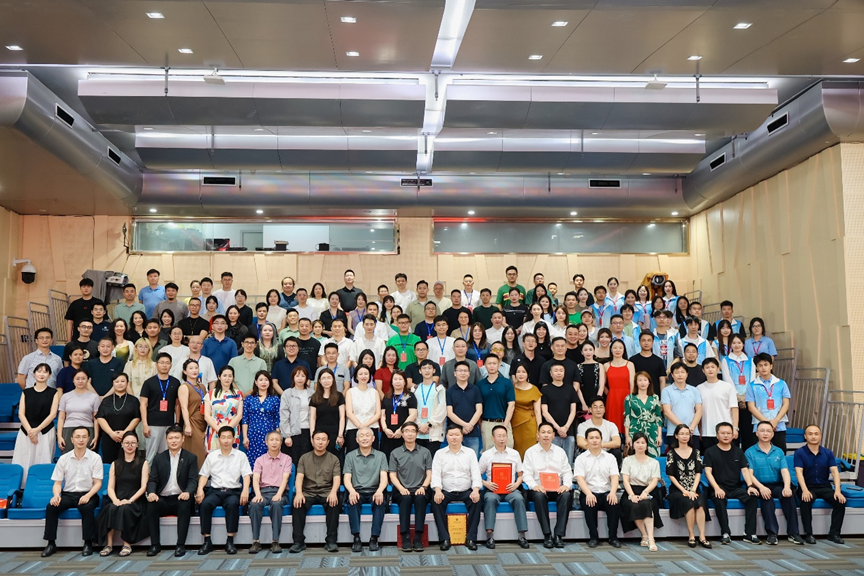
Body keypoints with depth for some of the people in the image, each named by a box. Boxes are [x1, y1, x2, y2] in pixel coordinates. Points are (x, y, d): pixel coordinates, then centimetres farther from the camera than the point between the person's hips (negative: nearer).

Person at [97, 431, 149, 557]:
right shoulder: (115, 464, 17)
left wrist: (130, 500, -16)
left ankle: (127, 544, -23)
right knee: (111, 508, -33)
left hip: (135, 500, -2)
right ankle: (108, 544, -27)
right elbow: (110, 487, 8)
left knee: (125, 509, -35)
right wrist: (115, 500, -14)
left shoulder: (143, 463, 9)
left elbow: (143, 486, -1)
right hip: (117, 499, 2)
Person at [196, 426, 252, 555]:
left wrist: (245, 490, -17)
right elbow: (204, 474, 12)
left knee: (232, 504, -35)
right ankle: (207, 541, -24)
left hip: (233, 491, -2)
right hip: (215, 491, 2)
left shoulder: (240, 455, 9)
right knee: (205, 504, -30)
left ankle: (230, 541, -29)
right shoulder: (211, 456, 15)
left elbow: (246, 474, 1)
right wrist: (200, 489, -8)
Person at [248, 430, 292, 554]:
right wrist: (258, 494, -19)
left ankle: (275, 542, -33)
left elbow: (285, 478, -1)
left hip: (279, 491, -1)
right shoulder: (260, 459, 16)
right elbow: (255, 478, 2)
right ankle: (256, 541, -29)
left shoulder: (286, 459, 13)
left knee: (276, 504, -37)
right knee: (254, 504, -33)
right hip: (263, 490, 1)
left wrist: (278, 494, -19)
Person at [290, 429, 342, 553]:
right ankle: (298, 542, -25)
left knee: (334, 503, -33)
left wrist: (333, 492, -25)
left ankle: (331, 541, -27)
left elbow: (337, 479, -2)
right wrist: (299, 493, -23)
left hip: (326, 492, -1)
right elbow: (299, 477, -1)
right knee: (297, 504, -31)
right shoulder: (304, 458, 12)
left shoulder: (334, 459, 10)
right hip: (308, 493, 1)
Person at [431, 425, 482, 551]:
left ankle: (471, 538, -23)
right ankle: (444, 539, -25)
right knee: (436, 501, -30)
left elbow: (476, 474, 1)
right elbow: (436, 475, -1)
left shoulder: (470, 452, 10)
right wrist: (438, 491, -20)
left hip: (466, 491, 0)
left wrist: (475, 491, -18)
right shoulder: (439, 453, 9)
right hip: (446, 492, 0)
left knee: (476, 501, -30)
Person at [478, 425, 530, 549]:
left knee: (519, 499, -32)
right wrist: (486, 484, -10)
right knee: (490, 499, -35)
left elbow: (520, 475, 16)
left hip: (510, 489, 1)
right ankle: (490, 536, -36)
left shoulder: (514, 454, 13)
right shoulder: (486, 455, 7)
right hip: (493, 489, -1)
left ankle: (522, 536, -28)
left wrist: (516, 484, -4)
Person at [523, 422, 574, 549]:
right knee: (539, 496, -37)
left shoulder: (560, 452, 16)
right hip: (539, 489, -2)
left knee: (566, 495, -32)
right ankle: (547, 535, -31)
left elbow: (567, 472, 11)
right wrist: (534, 486, -19)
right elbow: (526, 474, 1)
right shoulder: (530, 452, 9)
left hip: (558, 489, 2)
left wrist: (567, 485, -11)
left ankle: (559, 535, -30)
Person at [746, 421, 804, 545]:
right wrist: (761, 487, -24)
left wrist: (787, 487, -20)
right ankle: (772, 533, -32)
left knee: (788, 495, -29)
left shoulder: (779, 452, 14)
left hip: (777, 485, 3)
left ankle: (793, 533, -24)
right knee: (766, 496, -35)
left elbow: (785, 471, 1)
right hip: (759, 486, -3)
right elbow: (749, 474, -6)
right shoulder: (750, 452, 4)